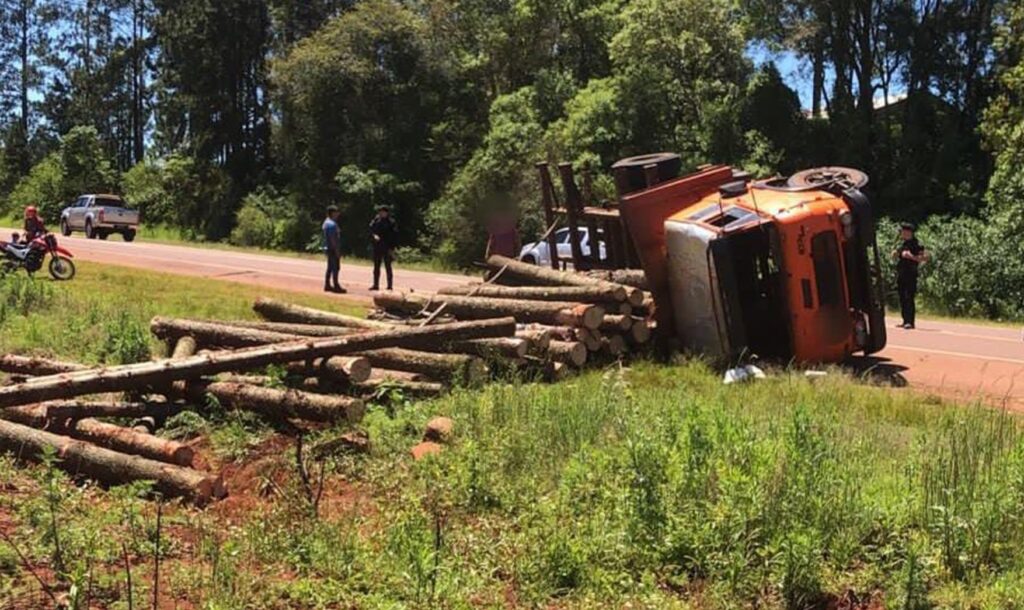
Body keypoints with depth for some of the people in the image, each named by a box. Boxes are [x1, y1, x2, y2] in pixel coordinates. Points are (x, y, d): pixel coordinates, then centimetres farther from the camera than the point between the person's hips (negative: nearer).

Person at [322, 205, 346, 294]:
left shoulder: (327, 222, 15)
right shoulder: (332, 224, -18)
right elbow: (332, 238, -22)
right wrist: (337, 250, -21)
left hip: (329, 248, 11)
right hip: (333, 249, -11)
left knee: (330, 267, 14)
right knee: (335, 267, -7)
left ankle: (327, 285, 18)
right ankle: (336, 286, -6)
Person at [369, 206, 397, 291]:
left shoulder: (391, 222, -8)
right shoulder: (376, 220, 5)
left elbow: (394, 236, -8)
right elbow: (371, 229, 7)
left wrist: (392, 249, -12)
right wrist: (374, 235, -14)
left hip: (387, 248, -5)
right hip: (377, 247, 5)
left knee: (388, 267, -1)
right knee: (376, 266, 11)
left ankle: (390, 286, 4)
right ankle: (376, 285, 19)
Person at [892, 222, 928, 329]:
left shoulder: (916, 244, -6)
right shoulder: (901, 244, 17)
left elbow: (925, 257, -14)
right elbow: (896, 258, 28)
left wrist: (912, 257, -23)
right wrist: (895, 254, 6)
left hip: (911, 275, -8)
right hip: (901, 275, 8)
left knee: (909, 298, -11)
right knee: (902, 299, 10)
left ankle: (911, 322, -13)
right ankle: (905, 321, 18)